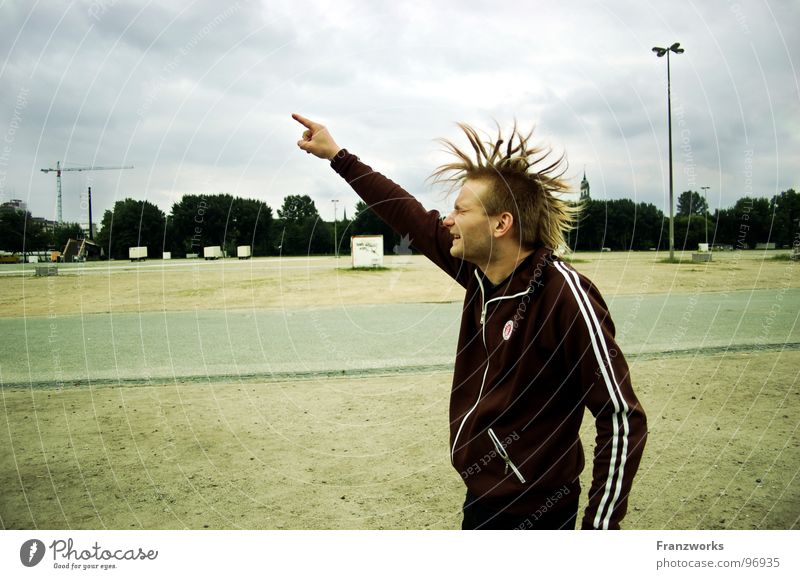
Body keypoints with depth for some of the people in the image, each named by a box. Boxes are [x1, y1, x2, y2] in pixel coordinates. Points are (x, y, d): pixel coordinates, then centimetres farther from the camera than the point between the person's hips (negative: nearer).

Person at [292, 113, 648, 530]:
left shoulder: (564, 294, -25)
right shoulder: (481, 272, -4)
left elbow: (623, 418, -22)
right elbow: (413, 218, 7)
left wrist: (598, 527, -21)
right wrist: (337, 156, 14)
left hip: (532, 512, -7)